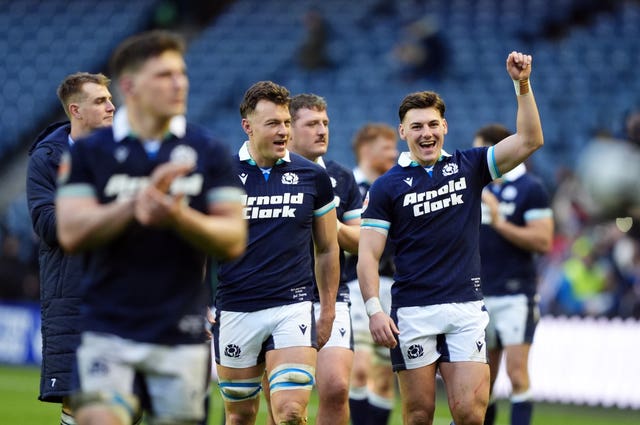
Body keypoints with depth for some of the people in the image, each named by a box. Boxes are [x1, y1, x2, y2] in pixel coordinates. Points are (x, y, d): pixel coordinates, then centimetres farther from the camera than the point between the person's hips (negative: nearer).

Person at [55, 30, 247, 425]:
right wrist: (139, 201, -19)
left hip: (182, 335, 1)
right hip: (108, 330, -1)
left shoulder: (209, 152, 3)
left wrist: (178, 217, -19)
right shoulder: (89, 152, 2)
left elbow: (233, 240, -1)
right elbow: (72, 233, -8)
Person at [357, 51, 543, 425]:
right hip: (412, 314, -1)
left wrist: (522, 85, -11)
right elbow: (368, 254, -1)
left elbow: (530, 141, 0)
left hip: (466, 309, 1)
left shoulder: (469, 166, 8)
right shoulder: (387, 187, 3)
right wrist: (374, 310, -13)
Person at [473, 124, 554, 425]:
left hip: (515, 295, -6)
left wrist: (500, 223, -19)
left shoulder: (531, 189, -7)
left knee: (517, 373, -12)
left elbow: (543, 242, -15)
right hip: (479, 295, 6)